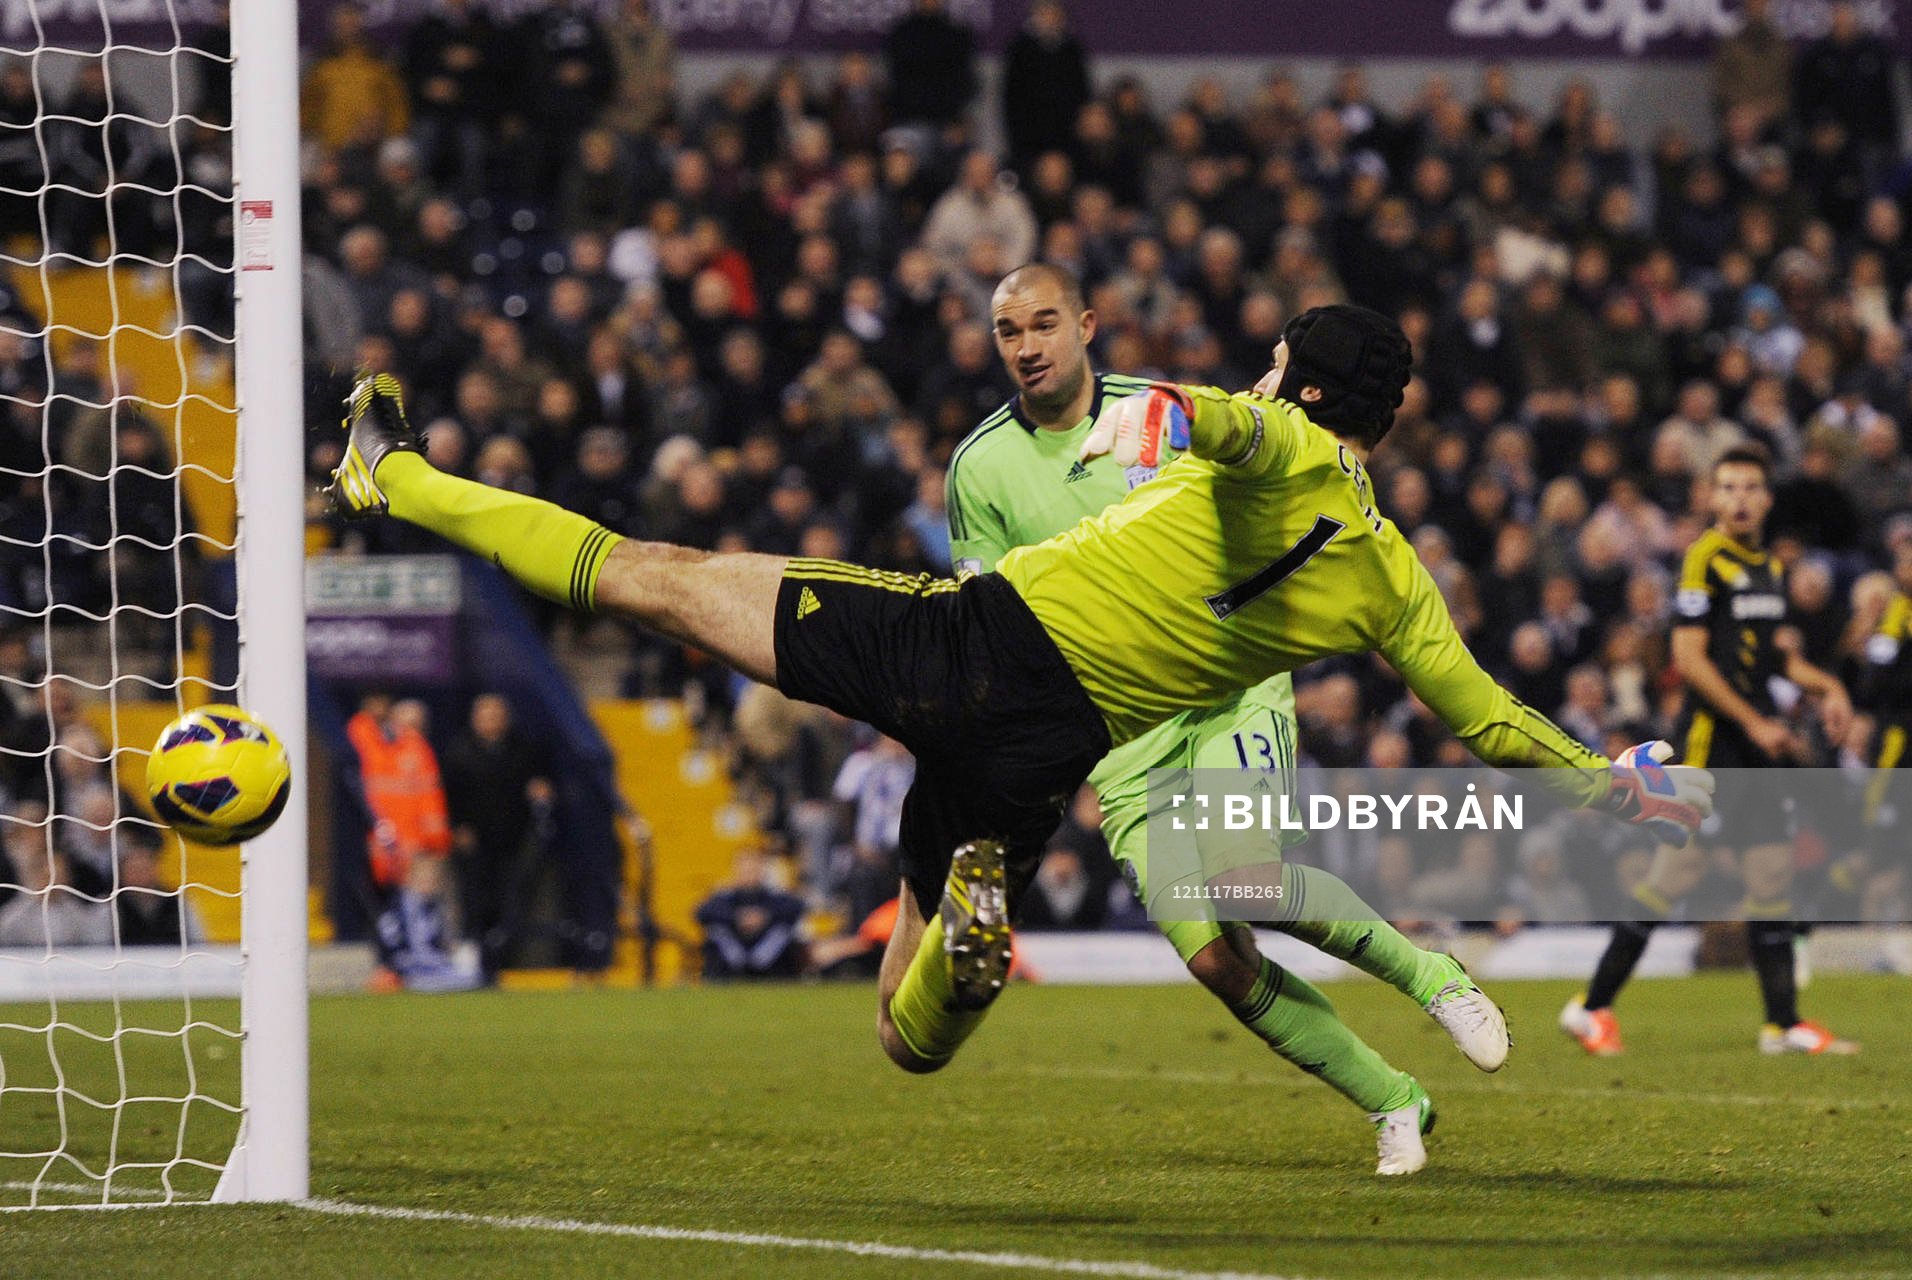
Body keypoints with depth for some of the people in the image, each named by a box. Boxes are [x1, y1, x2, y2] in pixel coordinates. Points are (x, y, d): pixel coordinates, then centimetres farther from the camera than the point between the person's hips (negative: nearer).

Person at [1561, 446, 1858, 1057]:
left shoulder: (1771, 566, 15)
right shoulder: (1706, 559, -10)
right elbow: (1689, 657, -15)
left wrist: (1826, 688, 12)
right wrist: (1754, 724, -16)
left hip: (1760, 738, 8)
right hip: (1711, 737, -8)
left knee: (1774, 877, 5)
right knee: (1676, 872, -8)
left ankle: (1784, 1023, 8)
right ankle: (1591, 1008, 0)